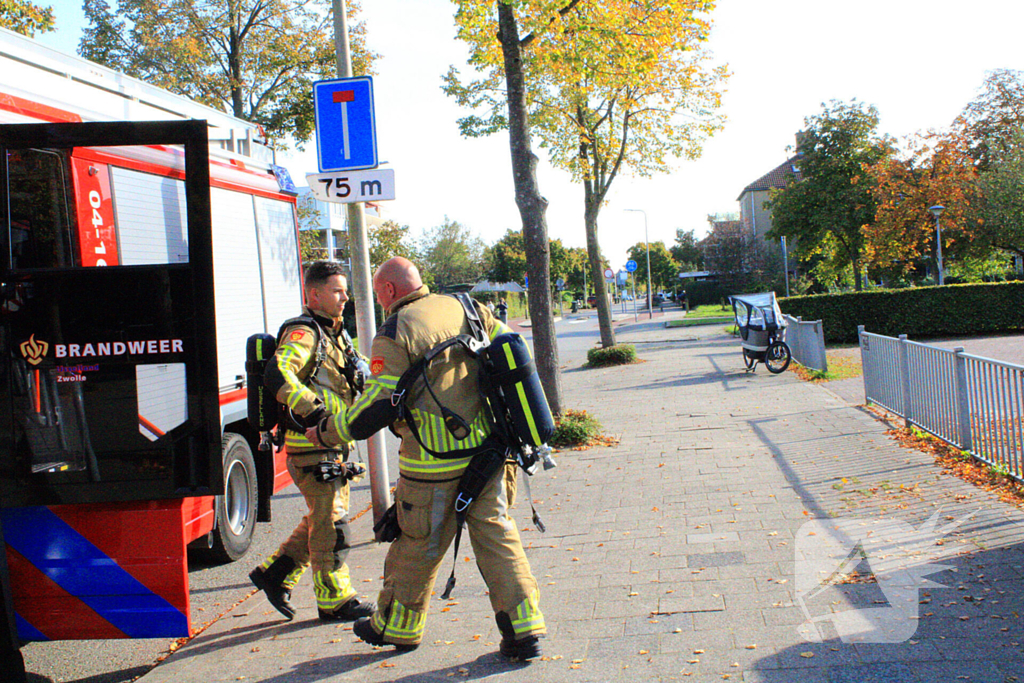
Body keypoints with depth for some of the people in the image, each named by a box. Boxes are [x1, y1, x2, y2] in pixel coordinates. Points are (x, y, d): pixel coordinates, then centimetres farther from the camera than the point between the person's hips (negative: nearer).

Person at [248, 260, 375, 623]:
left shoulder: (333, 334, 16)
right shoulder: (303, 332, -14)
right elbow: (277, 375, -31)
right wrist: (314, 410, -34)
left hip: (334, 445, 9)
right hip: (312, 447, -9)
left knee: (321, 520, 17)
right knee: (331, 524, -1)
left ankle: (275, 574, 30)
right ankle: (334, 600, 11)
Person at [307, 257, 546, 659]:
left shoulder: (394, 335, -10)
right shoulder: (466, 309, 8)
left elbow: (376, 409, -12)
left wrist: (326, 431, 2)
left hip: (435, 465, -5)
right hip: (485, 450, 5)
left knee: (416, 546, 11)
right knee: (495, 535, 10)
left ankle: (396, 626, 31)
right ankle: (524, 631, 9)